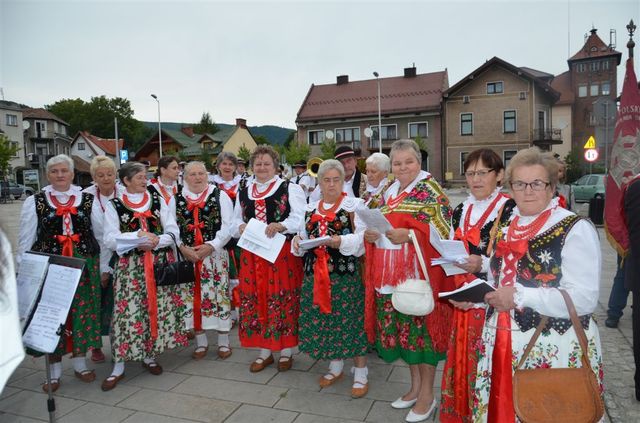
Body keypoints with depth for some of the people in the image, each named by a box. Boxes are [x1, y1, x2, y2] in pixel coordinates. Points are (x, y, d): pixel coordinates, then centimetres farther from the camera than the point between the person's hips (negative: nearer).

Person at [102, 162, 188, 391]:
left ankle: (150, 356, 24)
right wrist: (139, 236, -17)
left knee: (158, 309, 6)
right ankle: (118, 367, 9)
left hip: (160, 263, 2)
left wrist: (155, 242, -16)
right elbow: (110, 239, -6)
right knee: (128, 311, -3)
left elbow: (173, 232, 2)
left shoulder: (158, 200, 8)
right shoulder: (114, 206, 4)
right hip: (130, 266, -2)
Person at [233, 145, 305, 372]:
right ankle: (265, 351, 22)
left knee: (283, 300, 1)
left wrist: (281, 226, -25)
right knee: (256, 300, 6)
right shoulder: (243, 193, 15)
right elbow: (236, 221, 20)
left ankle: (286, 351, 17)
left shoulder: (290, 189, 1)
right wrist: (241, 227, -3)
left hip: (283, 254, -4)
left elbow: (300, 219, -8)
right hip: (253, 254, 4)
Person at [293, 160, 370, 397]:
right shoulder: (311, 209, 14)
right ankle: (335, 367, 31)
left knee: (351, 319, -1)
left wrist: (342, 241, -27)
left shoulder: (354, 205, -2)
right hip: (316, 273, 5)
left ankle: (361, 374, 15)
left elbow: (363, 237, -11)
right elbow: (305, 236, 17)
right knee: (323, 319, 11)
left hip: (345, 273, -5)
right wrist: (298, 240, -5)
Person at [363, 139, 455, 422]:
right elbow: (375, 225, 20)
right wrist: (370, 234, -3)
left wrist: (408, 235, -26)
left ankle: (427, 394, 19)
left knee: (421, 327, 1)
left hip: (419, 273, -6)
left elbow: (442, 231, -13)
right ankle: (415, 385, 32)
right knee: (400, 327, 13)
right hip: (390, 275, 7)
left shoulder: (430, 190, -7)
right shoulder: (388, 193, 14)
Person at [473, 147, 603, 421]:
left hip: (553, 348, -6)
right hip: (501, 344, 6)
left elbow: (584, 300, -19)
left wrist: (518, 297, -23)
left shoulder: (576, 229, -11)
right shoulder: (504, 227, 10)